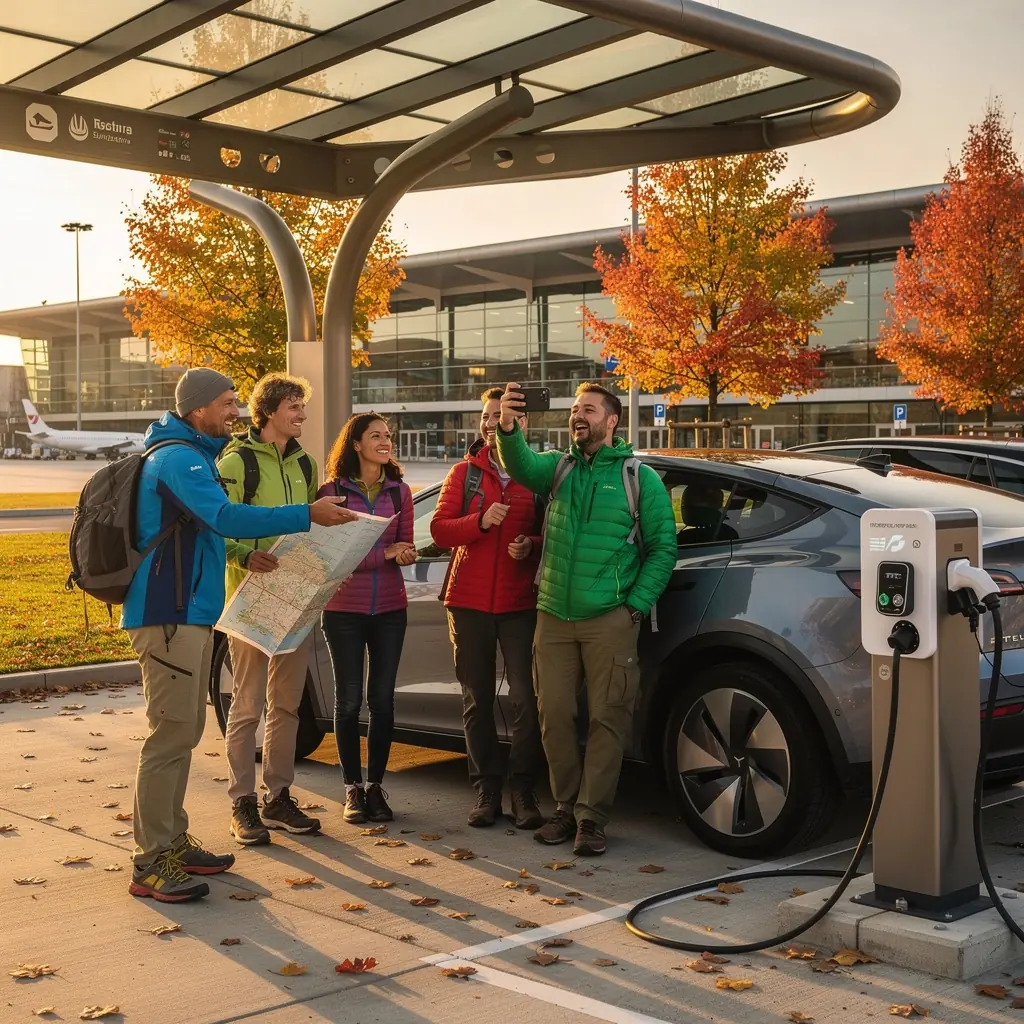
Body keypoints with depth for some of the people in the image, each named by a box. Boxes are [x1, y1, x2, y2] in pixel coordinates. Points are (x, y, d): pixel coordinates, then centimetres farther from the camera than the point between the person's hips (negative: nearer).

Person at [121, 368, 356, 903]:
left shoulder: (193, 455, 19)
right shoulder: (179, 458, -15)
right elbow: (225, 517, -28)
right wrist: (308, 515, -28)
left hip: (190, 612, 11)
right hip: (169, 616, -11)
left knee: (185, 732, 14)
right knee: (171, 734, -10)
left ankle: (173, 842, 23)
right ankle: (151, 864, -5)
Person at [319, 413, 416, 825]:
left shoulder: (400, 491, 7)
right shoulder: (332, 490, -5)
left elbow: (406, 547, 11)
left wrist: (406, 555, -13)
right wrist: (384, 553, -18)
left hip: (389, 609, 3)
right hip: (344, 609, -3)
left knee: (382, 699, 5)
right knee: (349, 700, 3)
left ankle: (375, 786, 16)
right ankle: (352, 789, 14)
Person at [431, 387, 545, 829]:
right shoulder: (465, 472, 9)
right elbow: (439, 528, 1)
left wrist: (531, 546, -16)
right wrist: (479, 522, -16)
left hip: (521, 603, -2)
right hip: (469, 602, 2)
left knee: (525, 699, -6)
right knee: (477, 701, 7)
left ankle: (524, 790, 5)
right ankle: (486, 789, 17)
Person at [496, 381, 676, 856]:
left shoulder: (640, 478, 3)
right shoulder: (560, 467, 12)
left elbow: (663, 548, 2)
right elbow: (522, 465, -11)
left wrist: (636, 605, -7)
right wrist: (508, 427, -31)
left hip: (609, 621, -3)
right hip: (553, 617, 3)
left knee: (607, 719, -2)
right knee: (554, 716, 5)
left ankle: (591, 816, 6)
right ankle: (567, 808, 19)